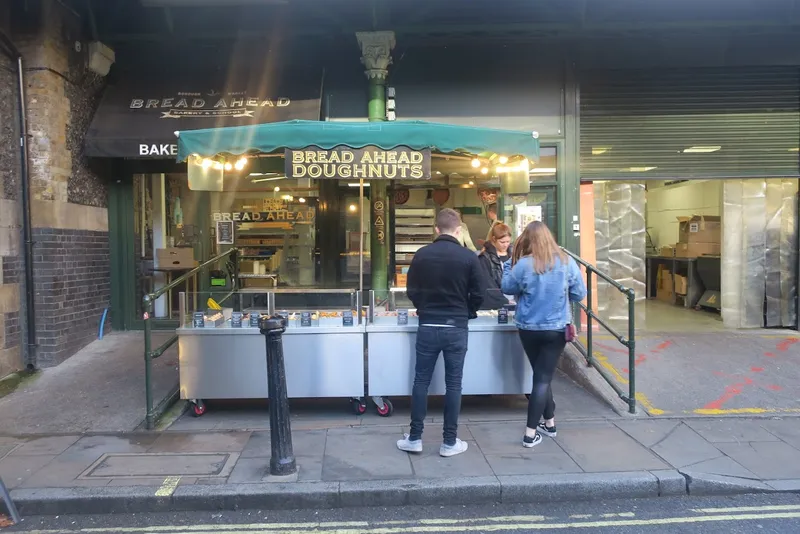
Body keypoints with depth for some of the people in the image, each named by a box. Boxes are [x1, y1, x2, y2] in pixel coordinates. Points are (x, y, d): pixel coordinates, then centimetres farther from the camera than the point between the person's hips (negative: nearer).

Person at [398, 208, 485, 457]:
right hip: (456, 328, -1)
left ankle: (415, 438, 16)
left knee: (421, 381, 10)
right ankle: (450, 442, 14)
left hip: (427, 326, 2)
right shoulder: (469, 257, -7)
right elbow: (478, 295, -2)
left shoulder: (421, 255, -1)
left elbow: (411, 291, 6)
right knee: (453, 384, 7)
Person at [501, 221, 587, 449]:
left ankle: (549, 422, 30)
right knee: (543, 378, 4)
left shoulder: (523, 264, -12)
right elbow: (580, 294, 0)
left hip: (529, 328, 0)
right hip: (557, 328, 0)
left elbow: (506, 288, 2)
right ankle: (531, 433, 6)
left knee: (541, 375, 19)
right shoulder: (567, 262, -7)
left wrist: (510, 262, 7)